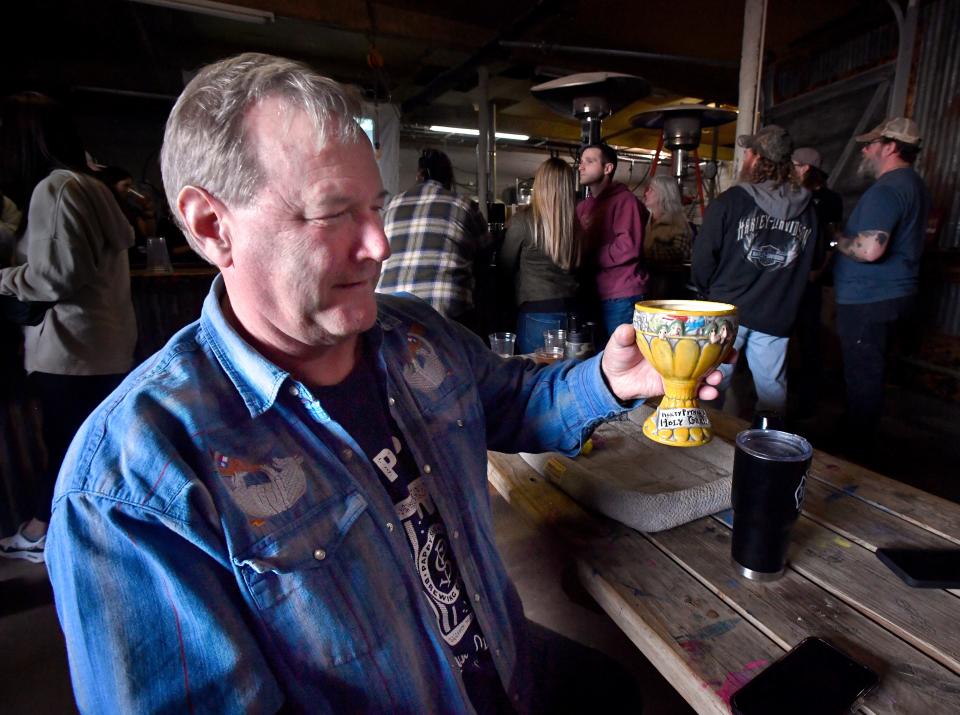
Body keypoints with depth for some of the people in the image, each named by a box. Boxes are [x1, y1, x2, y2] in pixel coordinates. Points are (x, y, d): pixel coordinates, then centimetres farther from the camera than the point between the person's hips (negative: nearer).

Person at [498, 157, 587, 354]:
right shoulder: (575, 222, 2)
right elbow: (580, 265, 10)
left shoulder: (524, 219, -9)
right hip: (574, 310, 5)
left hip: (538, 311, -4)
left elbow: (506, 265, 3)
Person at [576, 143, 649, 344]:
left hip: (621, 298, -7)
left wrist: (588, 257, -11)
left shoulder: (624, 200, -8)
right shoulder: (582, 206, 16)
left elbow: (629, 247, -18)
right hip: (594, 296, 7)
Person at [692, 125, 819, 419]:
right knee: (772, 389, 14)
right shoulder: (807, 208, 3)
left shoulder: (729, 201, -10)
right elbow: (812, 261, 11)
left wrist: (708, 292, 8)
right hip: (777, 315, 4)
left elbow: (703, 256, -9)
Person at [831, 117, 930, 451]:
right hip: (894, 294, 10)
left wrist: (838, 238, -11)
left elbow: (869, 249, -29)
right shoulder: (915, 185, 17)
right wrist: (846, 236, 18)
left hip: (868, 299, -10)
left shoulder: (886, 189, -18)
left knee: (862, 374, -2)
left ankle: (856, 448, 9)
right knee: (867, 372, 19)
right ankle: (860, 439, 31)